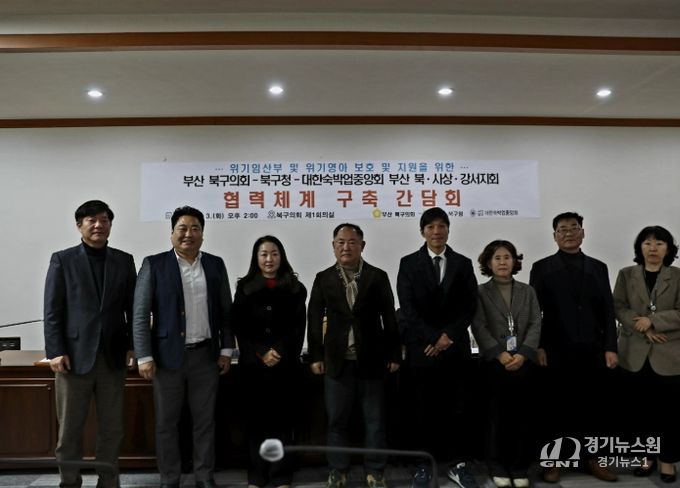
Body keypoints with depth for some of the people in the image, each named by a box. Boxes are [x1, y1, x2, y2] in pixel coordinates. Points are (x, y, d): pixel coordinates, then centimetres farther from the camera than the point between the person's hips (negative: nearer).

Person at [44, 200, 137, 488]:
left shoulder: (124, 261, 9)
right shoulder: (62, 260, 3)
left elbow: (132, 307, 9)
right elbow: (52, 310, -1)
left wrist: (133, 344, 1)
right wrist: (55, 351, -9)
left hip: (112, 357, 2)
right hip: (75, 355, -2)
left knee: (112, 429, 8)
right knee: (70, 431, 7)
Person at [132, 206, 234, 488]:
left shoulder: (215, 265, 6)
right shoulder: (154, 265, -2)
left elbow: (226, 312, 9)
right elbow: (141, 315, -5)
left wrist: (226, 350, 4)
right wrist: (144, 357, -10)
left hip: (206, 356, 2)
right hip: (168, 356, -2)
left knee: (205, 420, 10)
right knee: (166, 423, 8)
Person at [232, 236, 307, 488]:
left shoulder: (295, 289, 6)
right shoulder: (244, 288, 6)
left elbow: (298, 328, 2)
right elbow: (239, 327, 1)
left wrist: (279, 354, -10)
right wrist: (261, 353, -10)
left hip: (285, 364, 0)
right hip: (253, 363, 1)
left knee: (282, 417, 3)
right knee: (256, 417, 5)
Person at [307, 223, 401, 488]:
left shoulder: (378, 276, 3)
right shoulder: (323, 278, 5)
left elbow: (389, 318, 3)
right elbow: (314, 319, 5)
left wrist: (394, 354, 0)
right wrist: (315, 356, 0)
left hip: (372, 359, 0)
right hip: (337, 360, 1)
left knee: (375, 420, 7)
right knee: (337, 420, 8)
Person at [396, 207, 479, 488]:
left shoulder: (463, 264, 9)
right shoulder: (409, 264, 3)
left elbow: (469, 307, 3)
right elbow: (408, 308, -4)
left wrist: (448, 336, -9)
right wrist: (431, 338, -12)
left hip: (456, 347, 2)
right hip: (421, 347, -1)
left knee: (457, 408, 5)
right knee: (422, 409, 4)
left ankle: (459, 465, 17)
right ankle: (423, 465, 16)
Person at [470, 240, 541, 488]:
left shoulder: (527, 291, 12)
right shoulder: (480, 292, 4)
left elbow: (536, 325, 3)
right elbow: (479, 327, -5)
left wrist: (523, 354, -11)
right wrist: (500, 354, -15)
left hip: (524, 362, 2)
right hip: (494, 362, -2)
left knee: (522, 416, 5)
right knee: (497, 416, 3)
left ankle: (520, 467, 16)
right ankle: (498, 466, 14)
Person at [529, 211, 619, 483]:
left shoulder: (598, 268, 12)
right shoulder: (542, 268, 4)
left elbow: (608, 311, 8)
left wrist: (610, 347, 0)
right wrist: (538, 346, -8)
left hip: (593, 352, 3)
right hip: (556, 352, -2)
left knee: (598, 407, 5)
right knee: (557, 408, 4)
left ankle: (594, 460, 20)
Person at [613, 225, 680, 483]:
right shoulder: (626, 275, 7)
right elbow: (619, 307, -1)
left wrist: (652, 321, -16)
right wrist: (644, 329, -14)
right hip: (635, 353, 2)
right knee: (639, 408, 8)